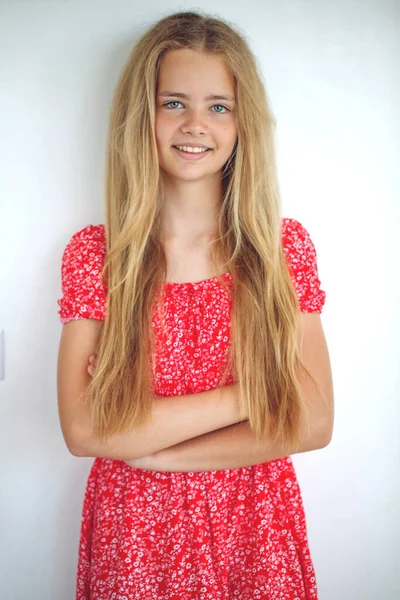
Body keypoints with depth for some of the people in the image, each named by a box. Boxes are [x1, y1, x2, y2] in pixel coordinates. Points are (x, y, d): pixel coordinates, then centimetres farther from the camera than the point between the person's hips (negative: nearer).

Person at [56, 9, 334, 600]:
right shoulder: (92, 254, -9)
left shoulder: (285, 245, -8)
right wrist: (249, 394, -19)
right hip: (132, 534, 0)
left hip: (253, 530, 1)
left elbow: (313, 423, -13)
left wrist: (150, 448, -18)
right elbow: (82, 429, -18)